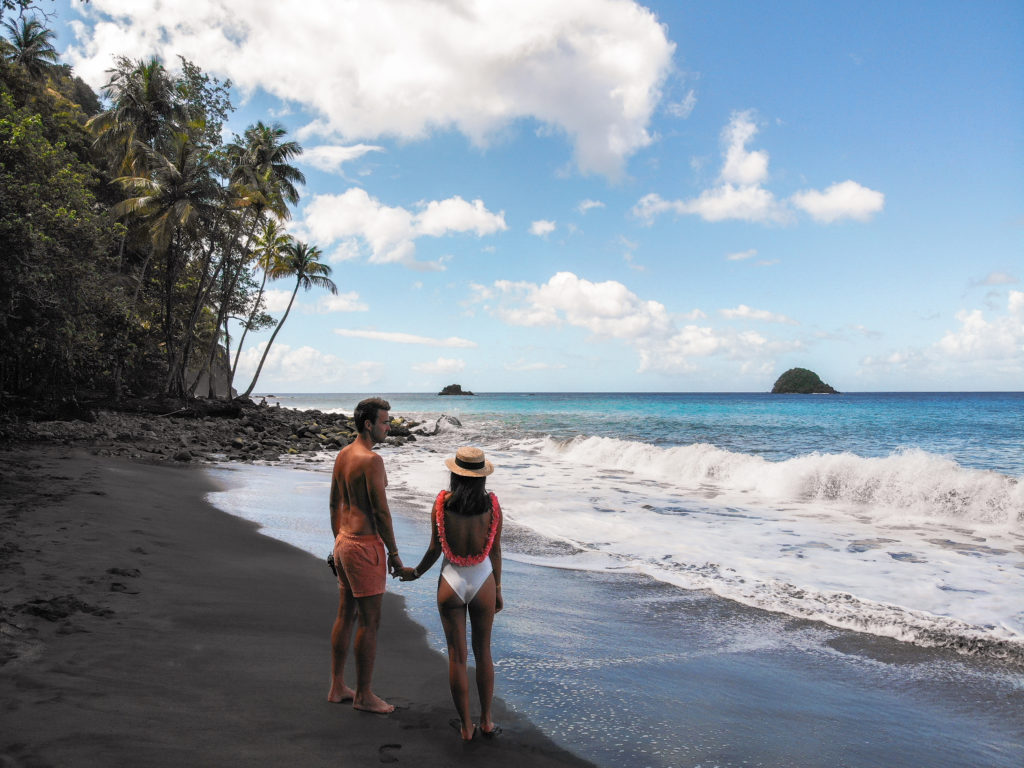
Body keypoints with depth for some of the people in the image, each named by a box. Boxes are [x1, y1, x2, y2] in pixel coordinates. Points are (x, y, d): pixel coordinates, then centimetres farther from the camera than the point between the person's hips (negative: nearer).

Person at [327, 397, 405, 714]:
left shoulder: (342, 455, 9)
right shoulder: (372, 459, -19)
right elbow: (381, 511, -19)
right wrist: (394, 553, -10)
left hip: (344, 543, 10)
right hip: (365, 547, -9)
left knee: (346, 616, 18)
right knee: (370, 622, 2)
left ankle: (337, 688, 29)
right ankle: (364, 694, 14)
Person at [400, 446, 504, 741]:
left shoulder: (442, 503, -12)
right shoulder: (492, 504, -10)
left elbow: (435, 548, -5)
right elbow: (495, 552, -3)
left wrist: (416, 572, 13)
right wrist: (498, 589, 9)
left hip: (451, 582, -1)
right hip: (483, 582, 1)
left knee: (457, 656, 12)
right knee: (483, 652, 18)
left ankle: (466, 726, 23)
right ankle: (486, 720, 28)